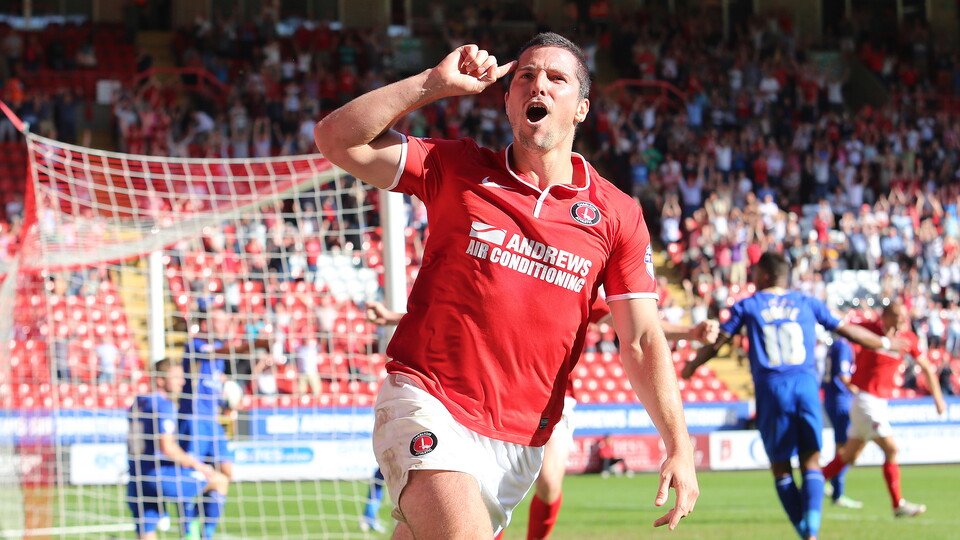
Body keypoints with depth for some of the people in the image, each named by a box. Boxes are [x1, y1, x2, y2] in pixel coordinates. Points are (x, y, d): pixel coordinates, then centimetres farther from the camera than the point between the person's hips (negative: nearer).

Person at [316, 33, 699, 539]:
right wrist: (435, 83, -10)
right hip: (427, 407, -3)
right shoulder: (456, 169, 3)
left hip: (519, 441, 3)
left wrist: (678, 445, -10)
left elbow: (642, 340, 2)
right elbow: (336, 139, -3)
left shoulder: (617, 214, 5)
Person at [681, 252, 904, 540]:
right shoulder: (807, 303, 13)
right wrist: (885, 343, 33)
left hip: (771, 389, -1)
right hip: (806, 385, 1)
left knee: (781, 467, 8)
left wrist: (692, 365, 29)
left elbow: (717, 342, 11)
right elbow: (847, 331, 18)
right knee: (811, 463, 3)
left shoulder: (746, 306, 9)